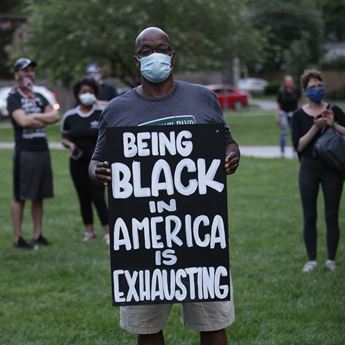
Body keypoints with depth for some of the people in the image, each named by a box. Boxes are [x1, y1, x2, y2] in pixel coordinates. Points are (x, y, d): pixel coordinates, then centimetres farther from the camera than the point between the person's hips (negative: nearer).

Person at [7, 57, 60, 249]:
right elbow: (23, 121, -18)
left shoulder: (39, 97, 17)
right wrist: (44, 118, -4)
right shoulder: (14, 98, -3)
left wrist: (35, 117, -10)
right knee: (20, 197, -4)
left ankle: (38, 235, 15)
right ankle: (18, 238, -1)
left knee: (39, 196, 9)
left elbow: (56, 116, 4)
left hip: (43, 150, 7)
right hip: (25, 152, -7)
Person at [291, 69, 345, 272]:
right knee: (310, 217, 4)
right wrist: (315, 127, -18)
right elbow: (298, 145, -8)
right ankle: (311, 259, 13)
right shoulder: (299, 115, 0)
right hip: (309, 169, 0)